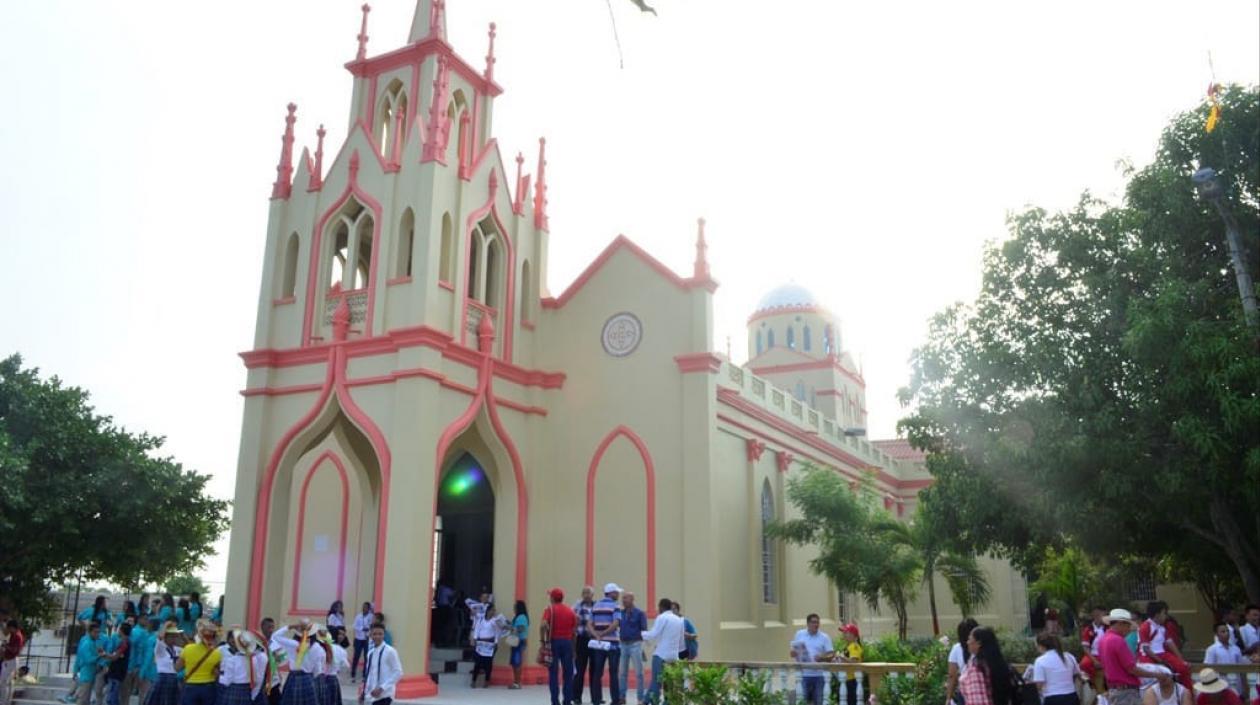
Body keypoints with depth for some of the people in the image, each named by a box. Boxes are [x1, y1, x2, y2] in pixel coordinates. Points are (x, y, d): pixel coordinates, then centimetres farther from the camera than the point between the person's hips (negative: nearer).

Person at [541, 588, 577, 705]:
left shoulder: (550, 609, -3)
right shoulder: (570, 610, 9)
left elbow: (544, 625, -18)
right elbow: (574, 629, 6)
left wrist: (543, 640, -9)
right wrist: (572, 643, 12)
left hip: (553, 642, -3)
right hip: (567, 642, 3)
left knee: (553, 673, 2)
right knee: (568, 673, 8)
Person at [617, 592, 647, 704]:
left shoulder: (639, 613, -3)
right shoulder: (620, 613, 8)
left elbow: (644, 630, -4)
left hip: (635, 644, -4)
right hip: (623, 644, 4)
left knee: (638, 672, 0)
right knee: (622, 672, 9)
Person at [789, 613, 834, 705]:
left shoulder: (824, 637, 3)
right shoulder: (799, 635, 7)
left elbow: (831, 654, 0)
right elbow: (793, 652, 13)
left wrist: (822, 658, -19)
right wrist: (795, 653, -11)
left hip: (818, 675, 0)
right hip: (803, 674, 1)